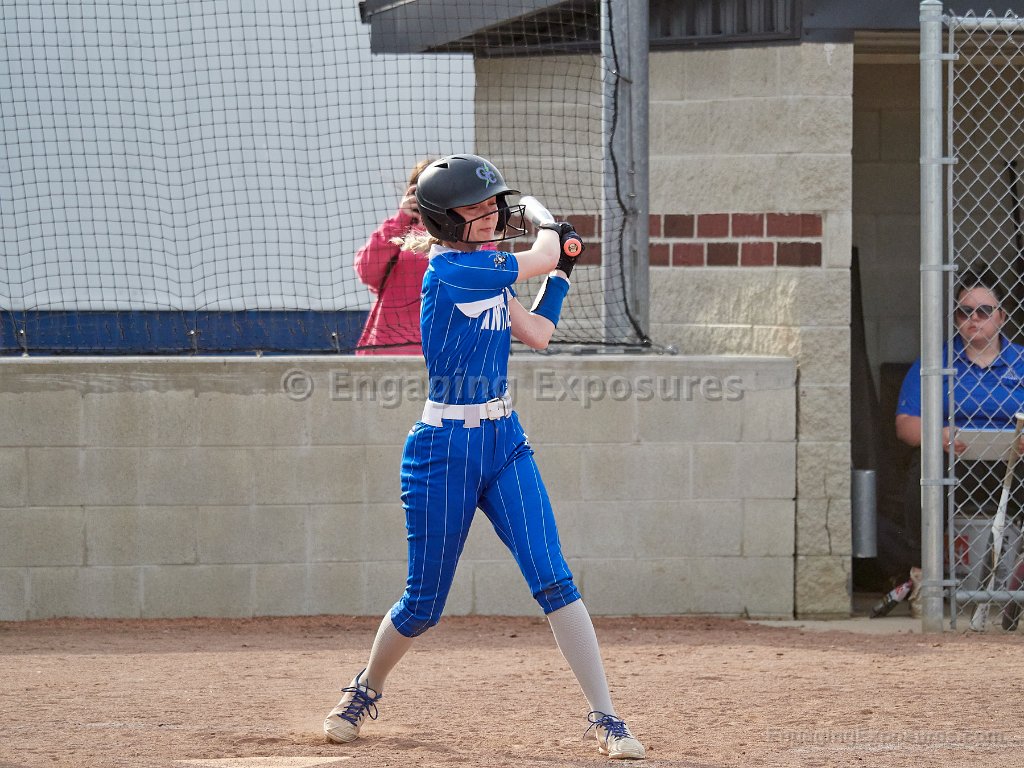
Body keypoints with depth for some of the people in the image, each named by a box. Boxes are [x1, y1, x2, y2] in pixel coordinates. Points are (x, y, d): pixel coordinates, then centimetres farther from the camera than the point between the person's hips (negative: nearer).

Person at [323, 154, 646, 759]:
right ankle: (365, 693, 34)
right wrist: (552, 233, 14)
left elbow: (536, 333, 14)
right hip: (444, 451, -7)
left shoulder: (485, 272, 10)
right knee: (424, 604, 6)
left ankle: (605, 718, -7)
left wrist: (562, 270, 17)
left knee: (554, 581, -6)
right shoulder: (452, 270, -16)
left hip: (504, 442, 7)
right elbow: (537, 259, -8)